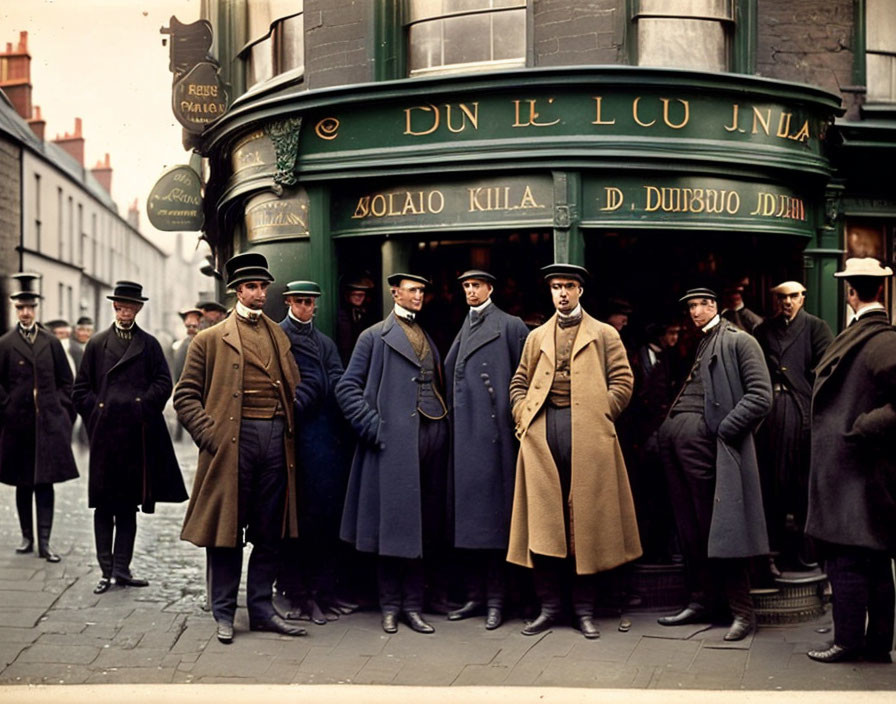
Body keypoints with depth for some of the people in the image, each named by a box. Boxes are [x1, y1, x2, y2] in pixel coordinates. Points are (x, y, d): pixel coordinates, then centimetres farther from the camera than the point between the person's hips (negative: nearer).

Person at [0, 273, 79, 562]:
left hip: (49, 422, 0)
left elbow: (66, 382, 11)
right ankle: (27, 537, 21)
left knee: (45, 481, -4)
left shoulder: (51, 343, 7)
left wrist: (63, 412, 3)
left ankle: (44, 542, -3)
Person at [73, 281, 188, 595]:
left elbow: (163, 383, 4)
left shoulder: (149, 344, 10)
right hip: (105, 432, 0)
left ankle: (121, 569, 11)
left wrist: (142, 407, -6)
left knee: (129, 504, 5)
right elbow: (81, 389, 9)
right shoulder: (97, 344, 10)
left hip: (137, 433, 0)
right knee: (103, 505, 2)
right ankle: (106, 571, 8)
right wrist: (96, 411, -3)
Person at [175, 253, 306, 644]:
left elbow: (294, 389, 22)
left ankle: (262, 608, 18)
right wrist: (210, 436, -9)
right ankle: (223, 613, 12)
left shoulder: (279, 336, 17)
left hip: (276, 439, 4)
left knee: (269, 532, 8)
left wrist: (289, 432, 9)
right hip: (234, 440, -4)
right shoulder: (211, 339, 4)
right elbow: (186, 395, 2)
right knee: (227, 527, 1)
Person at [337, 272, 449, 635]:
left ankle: (413, 605, 12)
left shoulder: (428, 339, 21)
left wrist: (444, 426, 8)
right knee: (394, 524, -2)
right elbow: (347, 388, -1)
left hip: (431, 439, 5)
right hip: (393, 442, -5)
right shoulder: (374, 337, 4)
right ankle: (390, 606, 7)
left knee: (423, 527, 6)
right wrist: (372, 427, -10)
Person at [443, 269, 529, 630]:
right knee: (468, 510, 8)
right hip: (464, 431, 6)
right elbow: (449, 374, 18)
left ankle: (495, 599, 2)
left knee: (493, 509, -4)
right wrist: (453, 417, 9)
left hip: (493, 430, -6)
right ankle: (475, 595, 16)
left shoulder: (509, 326, -1)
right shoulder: (463, 329, 17)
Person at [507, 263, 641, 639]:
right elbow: (519, 382, 20)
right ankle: (549, 605, 7)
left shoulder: (604, 335, 10)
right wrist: (523, 418, 5)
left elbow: (622, 382, 4)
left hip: (587, 434, -2)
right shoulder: (537, 337, 20)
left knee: (585, 519, 0)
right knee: (543, 521, 0)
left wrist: (601, 417, -5)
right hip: (543, 433, 3)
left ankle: (585, 609, 7)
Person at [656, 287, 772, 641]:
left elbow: (760, 396, -9)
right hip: (674, 436, 8)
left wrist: (723, 430, -14)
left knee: (718, 526, -6)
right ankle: (702, 601, 21)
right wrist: (667, 420, 6)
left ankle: (742, 610, 1)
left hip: (702, 438, -8)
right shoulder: (697, 346, 22)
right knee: (689, 526, 12)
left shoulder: (738, 341, 0)